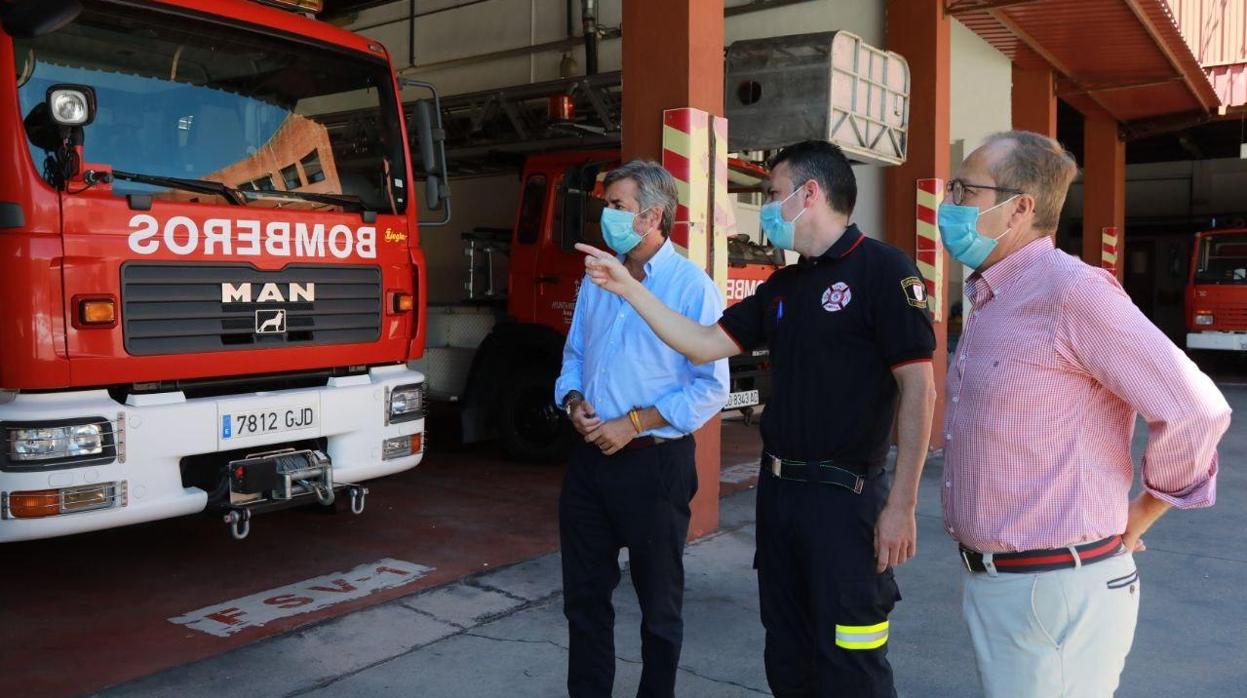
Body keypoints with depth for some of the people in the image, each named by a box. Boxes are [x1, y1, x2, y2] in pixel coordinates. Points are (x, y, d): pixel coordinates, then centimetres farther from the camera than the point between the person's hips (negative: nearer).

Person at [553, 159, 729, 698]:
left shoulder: (692, 287, -11)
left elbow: (711, 387, -13)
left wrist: (633, 424, -17)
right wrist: (573, 401, -4)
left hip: (655, 462, -6)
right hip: (589, 457, 6)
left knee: (658, 602, 11)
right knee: (584, 594, 15)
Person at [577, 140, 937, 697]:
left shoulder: (882, 270, -11)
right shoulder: (783, 287, 12)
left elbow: (918, 390, -16)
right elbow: (703, 344, 10)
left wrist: (901, 505, -19)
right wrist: (628, 287, 5)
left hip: (844, 497, -7)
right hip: (778, 490, 8)